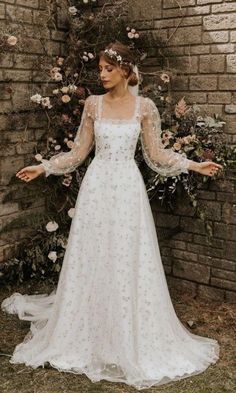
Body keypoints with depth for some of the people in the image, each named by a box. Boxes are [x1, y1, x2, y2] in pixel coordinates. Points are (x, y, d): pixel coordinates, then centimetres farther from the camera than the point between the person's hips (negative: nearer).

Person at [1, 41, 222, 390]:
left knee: (128, 262, 3)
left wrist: (194, 165, -1)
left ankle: (131, 343, 22)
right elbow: (79, 151, 8)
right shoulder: (93, 104, 4)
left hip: (128, 188, -1)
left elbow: (156, 154, 5)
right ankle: (89, 338, 25)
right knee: (91, 260, 7)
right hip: (97, 186, 2)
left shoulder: (145, 107, 0)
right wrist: (43, 167, 4)